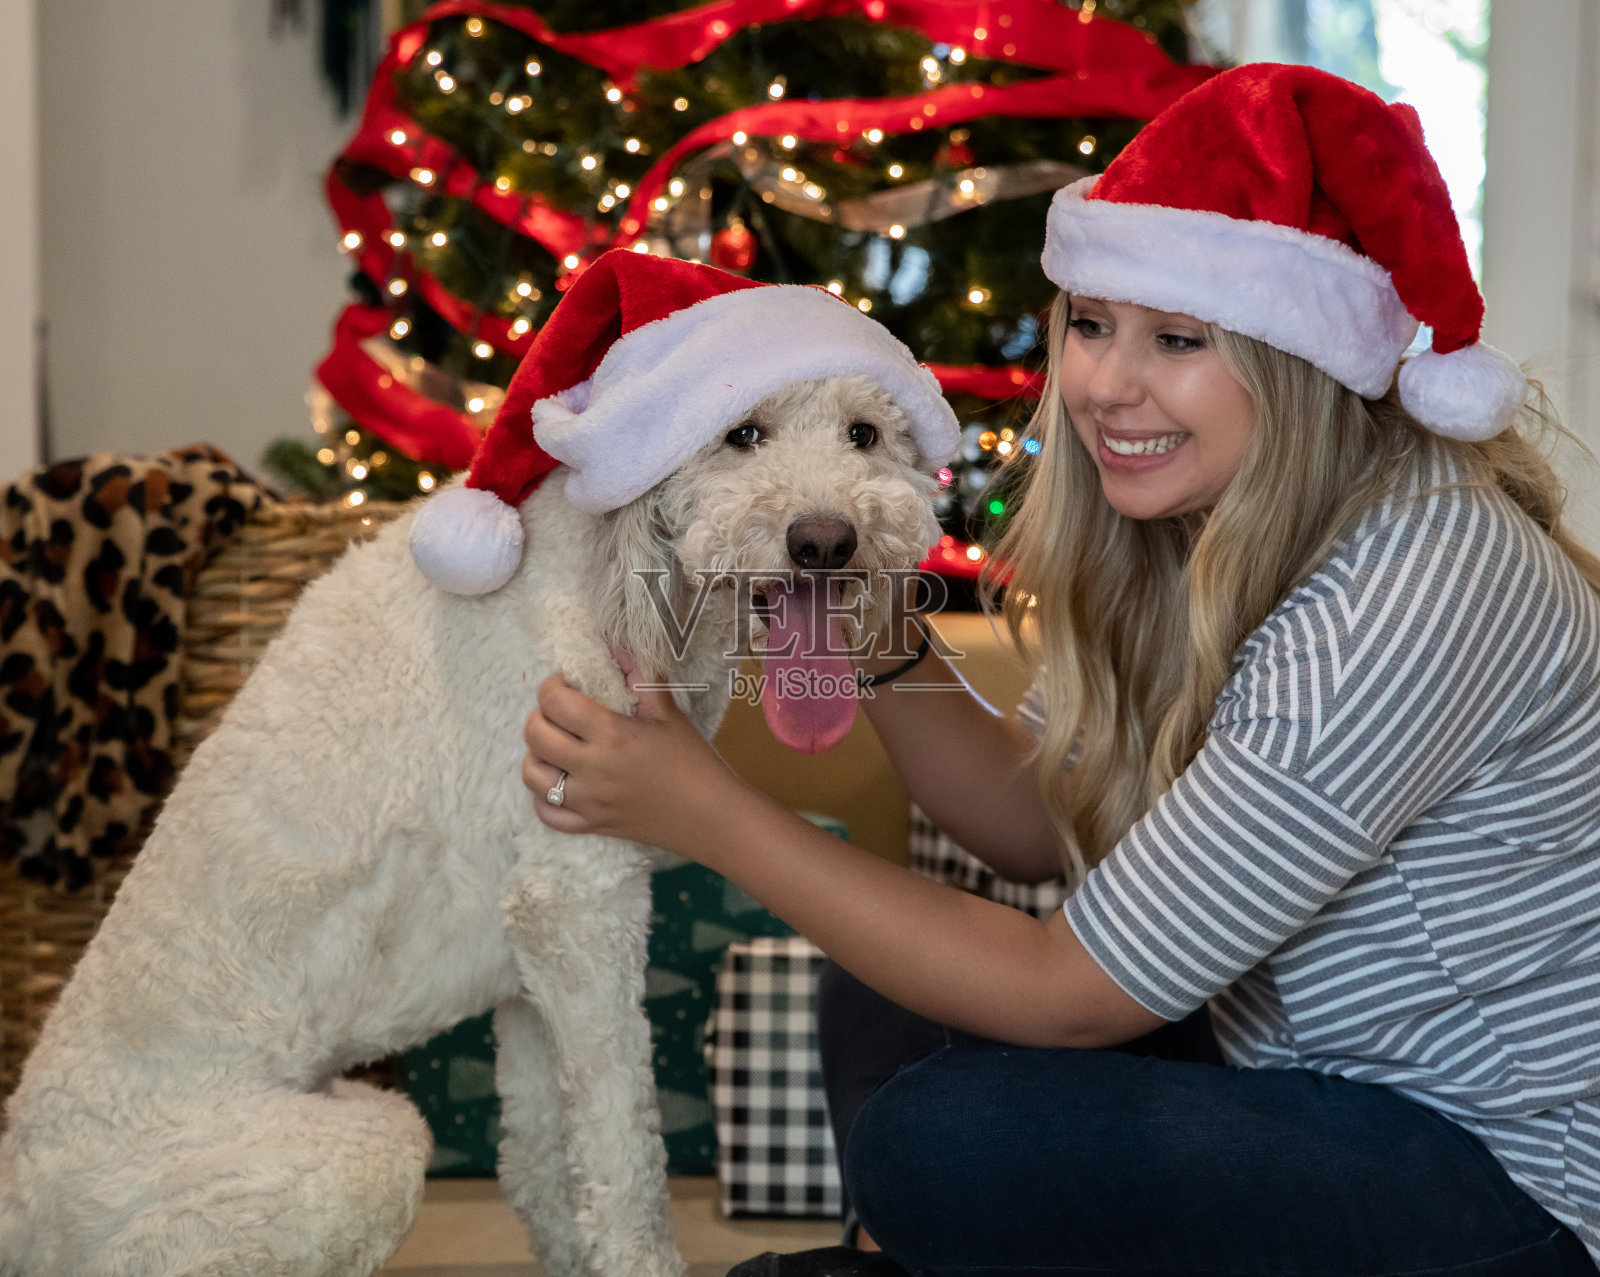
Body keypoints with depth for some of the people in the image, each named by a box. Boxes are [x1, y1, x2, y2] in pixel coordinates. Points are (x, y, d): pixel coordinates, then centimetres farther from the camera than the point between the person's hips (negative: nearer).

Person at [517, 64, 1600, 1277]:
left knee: (941, 1143, -22)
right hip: (1319, 1079, 9)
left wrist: (708, 812, -23)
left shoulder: (1418, 587, -28)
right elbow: (1042, 821, 6)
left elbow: (1079, 991, -25)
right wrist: (882, 651, -12)